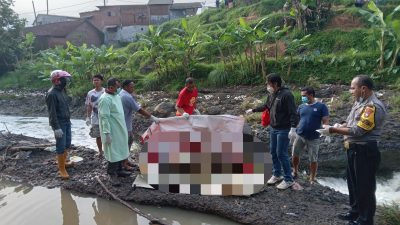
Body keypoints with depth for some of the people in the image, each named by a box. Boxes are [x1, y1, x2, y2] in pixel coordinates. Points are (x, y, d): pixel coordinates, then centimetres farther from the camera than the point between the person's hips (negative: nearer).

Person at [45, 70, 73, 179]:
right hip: (59, 124, -9)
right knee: (61, 145, -2)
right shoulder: (51, 94, -19)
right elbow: (52, 112, -21)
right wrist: (56, 128, -23)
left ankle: (62, 161, 37)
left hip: (67, 122, 9)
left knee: (67, 143, 18)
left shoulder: (62, 90, 7)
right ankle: (61, 169, 8)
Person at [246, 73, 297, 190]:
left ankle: (288, 180, 8)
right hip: (273, 129, 8)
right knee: (273, 152, 14)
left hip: (283, 130, -8)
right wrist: (253, 110, 31)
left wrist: (293, 129, -27)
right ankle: (277, 175, 30)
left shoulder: (286, 94, -18)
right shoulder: (272, 94, 8)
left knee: (281, 154, -5)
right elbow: (266, 106, 26)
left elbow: (293, 113, -22)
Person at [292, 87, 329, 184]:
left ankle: (312, 179, 19)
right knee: (294, 154, 10)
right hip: (299, 135, 4)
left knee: (313, 159, 4)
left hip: (313, 138, -3)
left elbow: (326, 121, -7)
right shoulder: (301, 106, 7)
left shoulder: (321, 106, -4)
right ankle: (295, 172, 34)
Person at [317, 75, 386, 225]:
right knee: (353, 182, 20)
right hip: (354, 149, 10)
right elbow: (350, 123, 17)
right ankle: (355, 212, 37)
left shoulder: (373, 106, -21)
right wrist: (336, 126, -3)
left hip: (365, 151, -10)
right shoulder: (359, 102, 10)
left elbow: (358, 130, -25)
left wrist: (333, 130, -20)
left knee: (365, 186, 4)